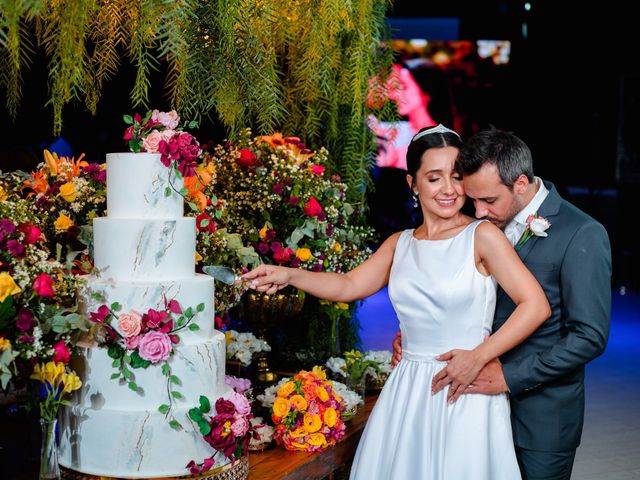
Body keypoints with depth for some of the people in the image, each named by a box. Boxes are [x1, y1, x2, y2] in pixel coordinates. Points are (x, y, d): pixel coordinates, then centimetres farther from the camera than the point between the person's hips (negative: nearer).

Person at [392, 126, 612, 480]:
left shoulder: (583, 235, -16)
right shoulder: (490, 223, 3)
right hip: (484, 405, 5)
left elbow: (590, 337, -19)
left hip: (541, 414, -5)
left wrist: (508, 376, -22)